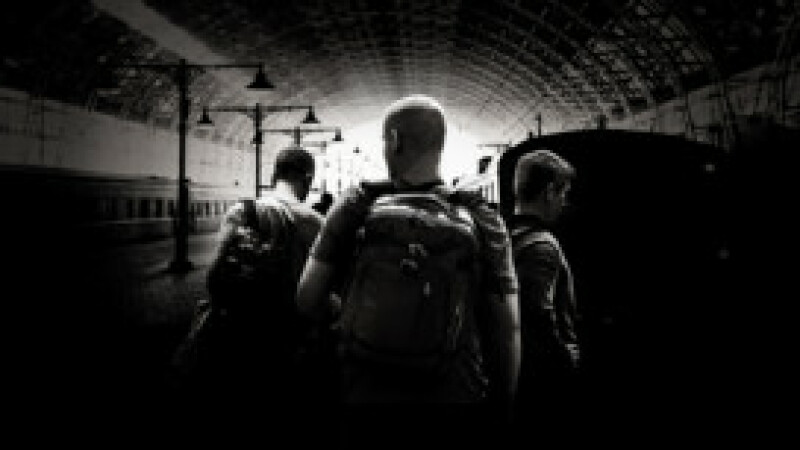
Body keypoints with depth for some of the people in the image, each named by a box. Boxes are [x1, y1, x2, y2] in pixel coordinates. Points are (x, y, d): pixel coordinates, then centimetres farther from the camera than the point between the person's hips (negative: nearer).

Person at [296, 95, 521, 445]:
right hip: (456, 402, 0)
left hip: (364, 399, 0)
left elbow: (308, 301, -3)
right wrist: (502, 404, 5)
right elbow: (508, 330, -6)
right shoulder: (482, 221, -5)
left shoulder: (357, 205, -4)